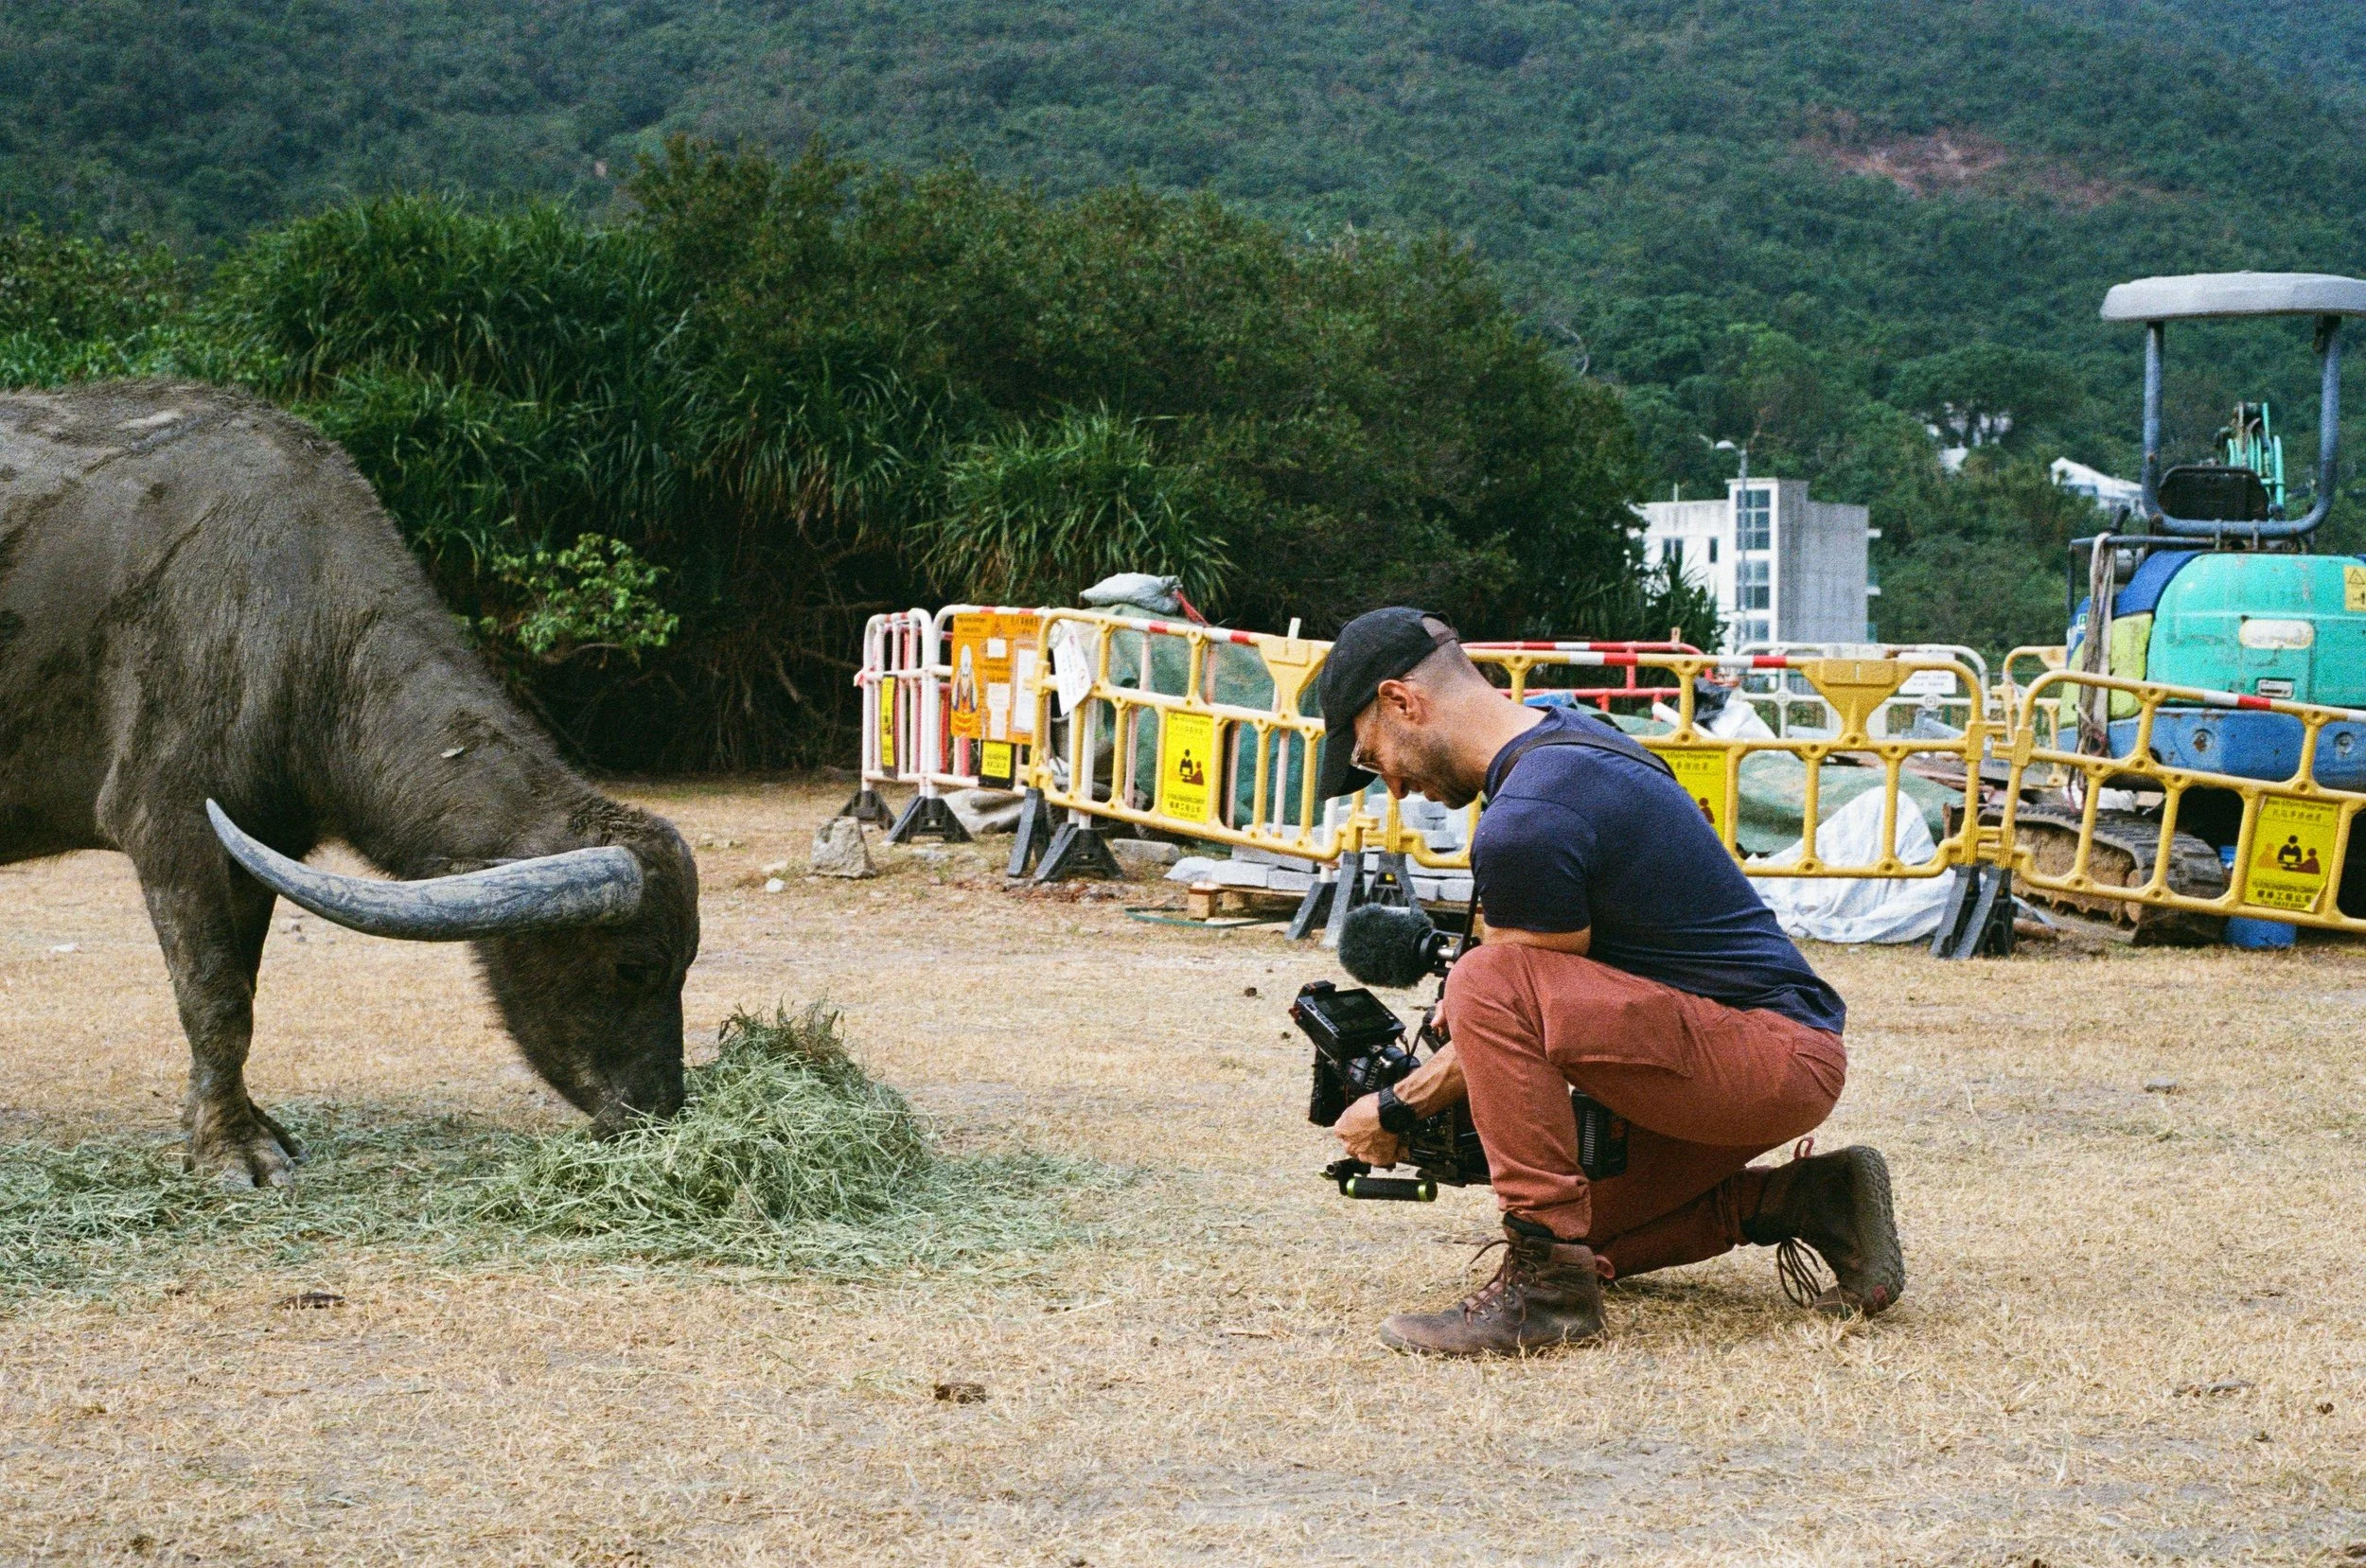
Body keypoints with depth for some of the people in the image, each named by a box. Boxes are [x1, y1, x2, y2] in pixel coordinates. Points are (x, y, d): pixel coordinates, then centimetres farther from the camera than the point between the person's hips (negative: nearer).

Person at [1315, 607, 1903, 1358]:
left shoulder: (1526, 821, -21)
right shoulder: (1570, 733, 12)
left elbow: (1517, 996, -10)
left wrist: (1397, 1110, 2)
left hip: (1780, 1060, -11)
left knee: (1491, 989, -25)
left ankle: (1548, 1290, -20)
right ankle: (1804, 1201, 12)